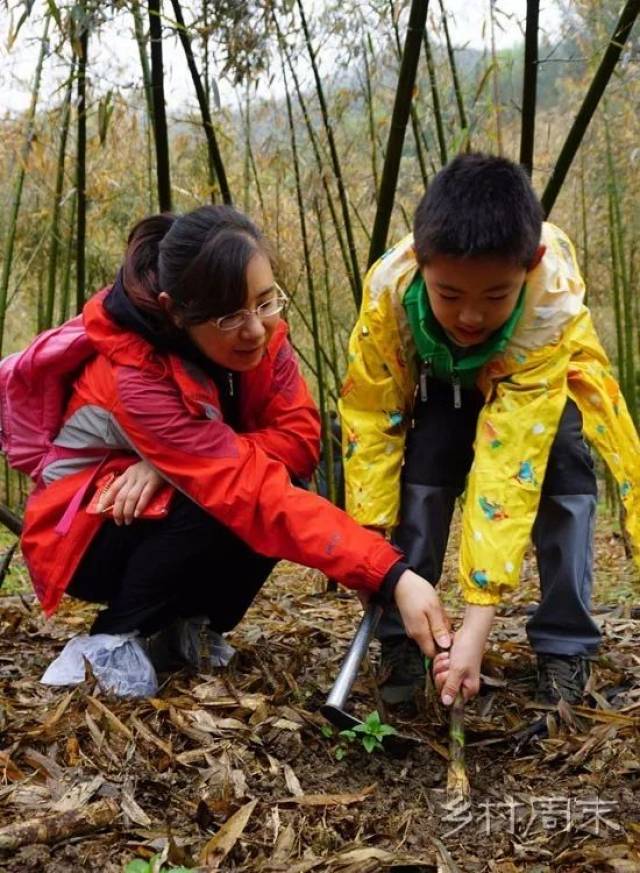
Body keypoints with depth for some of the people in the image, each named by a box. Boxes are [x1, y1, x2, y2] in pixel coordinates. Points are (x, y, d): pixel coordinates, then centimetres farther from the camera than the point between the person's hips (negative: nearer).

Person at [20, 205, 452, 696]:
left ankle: (189, 623, 0)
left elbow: (299, 436, -20)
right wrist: (393, 577, -48)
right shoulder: (136, 379, -35)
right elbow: (254, 495, -42)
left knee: (287, 484, -21)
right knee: (224, 505, -33)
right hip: (82, 537, -6)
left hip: (171, 528, 6)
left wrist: (173, 465, -33)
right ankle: (115, 637, -10)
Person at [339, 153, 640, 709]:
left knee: (562, 469, -22)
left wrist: (479, 622, -48)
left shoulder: (553, 306, -43)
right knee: (422, 469, -20)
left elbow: (508, 461, -46)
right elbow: (371, 417, -26)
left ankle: (565, 648, -7)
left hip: (539, 368, -1)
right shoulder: (389, 288, -39)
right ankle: (401, 641, -8)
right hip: (438, 374, 1)